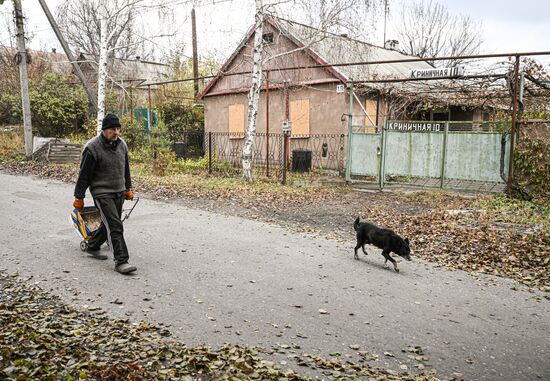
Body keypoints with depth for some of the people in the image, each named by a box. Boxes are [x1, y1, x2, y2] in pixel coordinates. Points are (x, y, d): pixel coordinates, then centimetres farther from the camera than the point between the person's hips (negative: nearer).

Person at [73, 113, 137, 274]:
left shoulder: (122, 144, 6)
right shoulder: (92, 148, -15)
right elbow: (84, 175, -11)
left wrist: (128, 188, 21)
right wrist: (79, 197, -8)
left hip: (119, 192, 7)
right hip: (102, 193, -7)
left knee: (109, 224, 17)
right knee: (115, 226, -13)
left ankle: (92, 246, 40)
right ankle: (121, 261, -10)